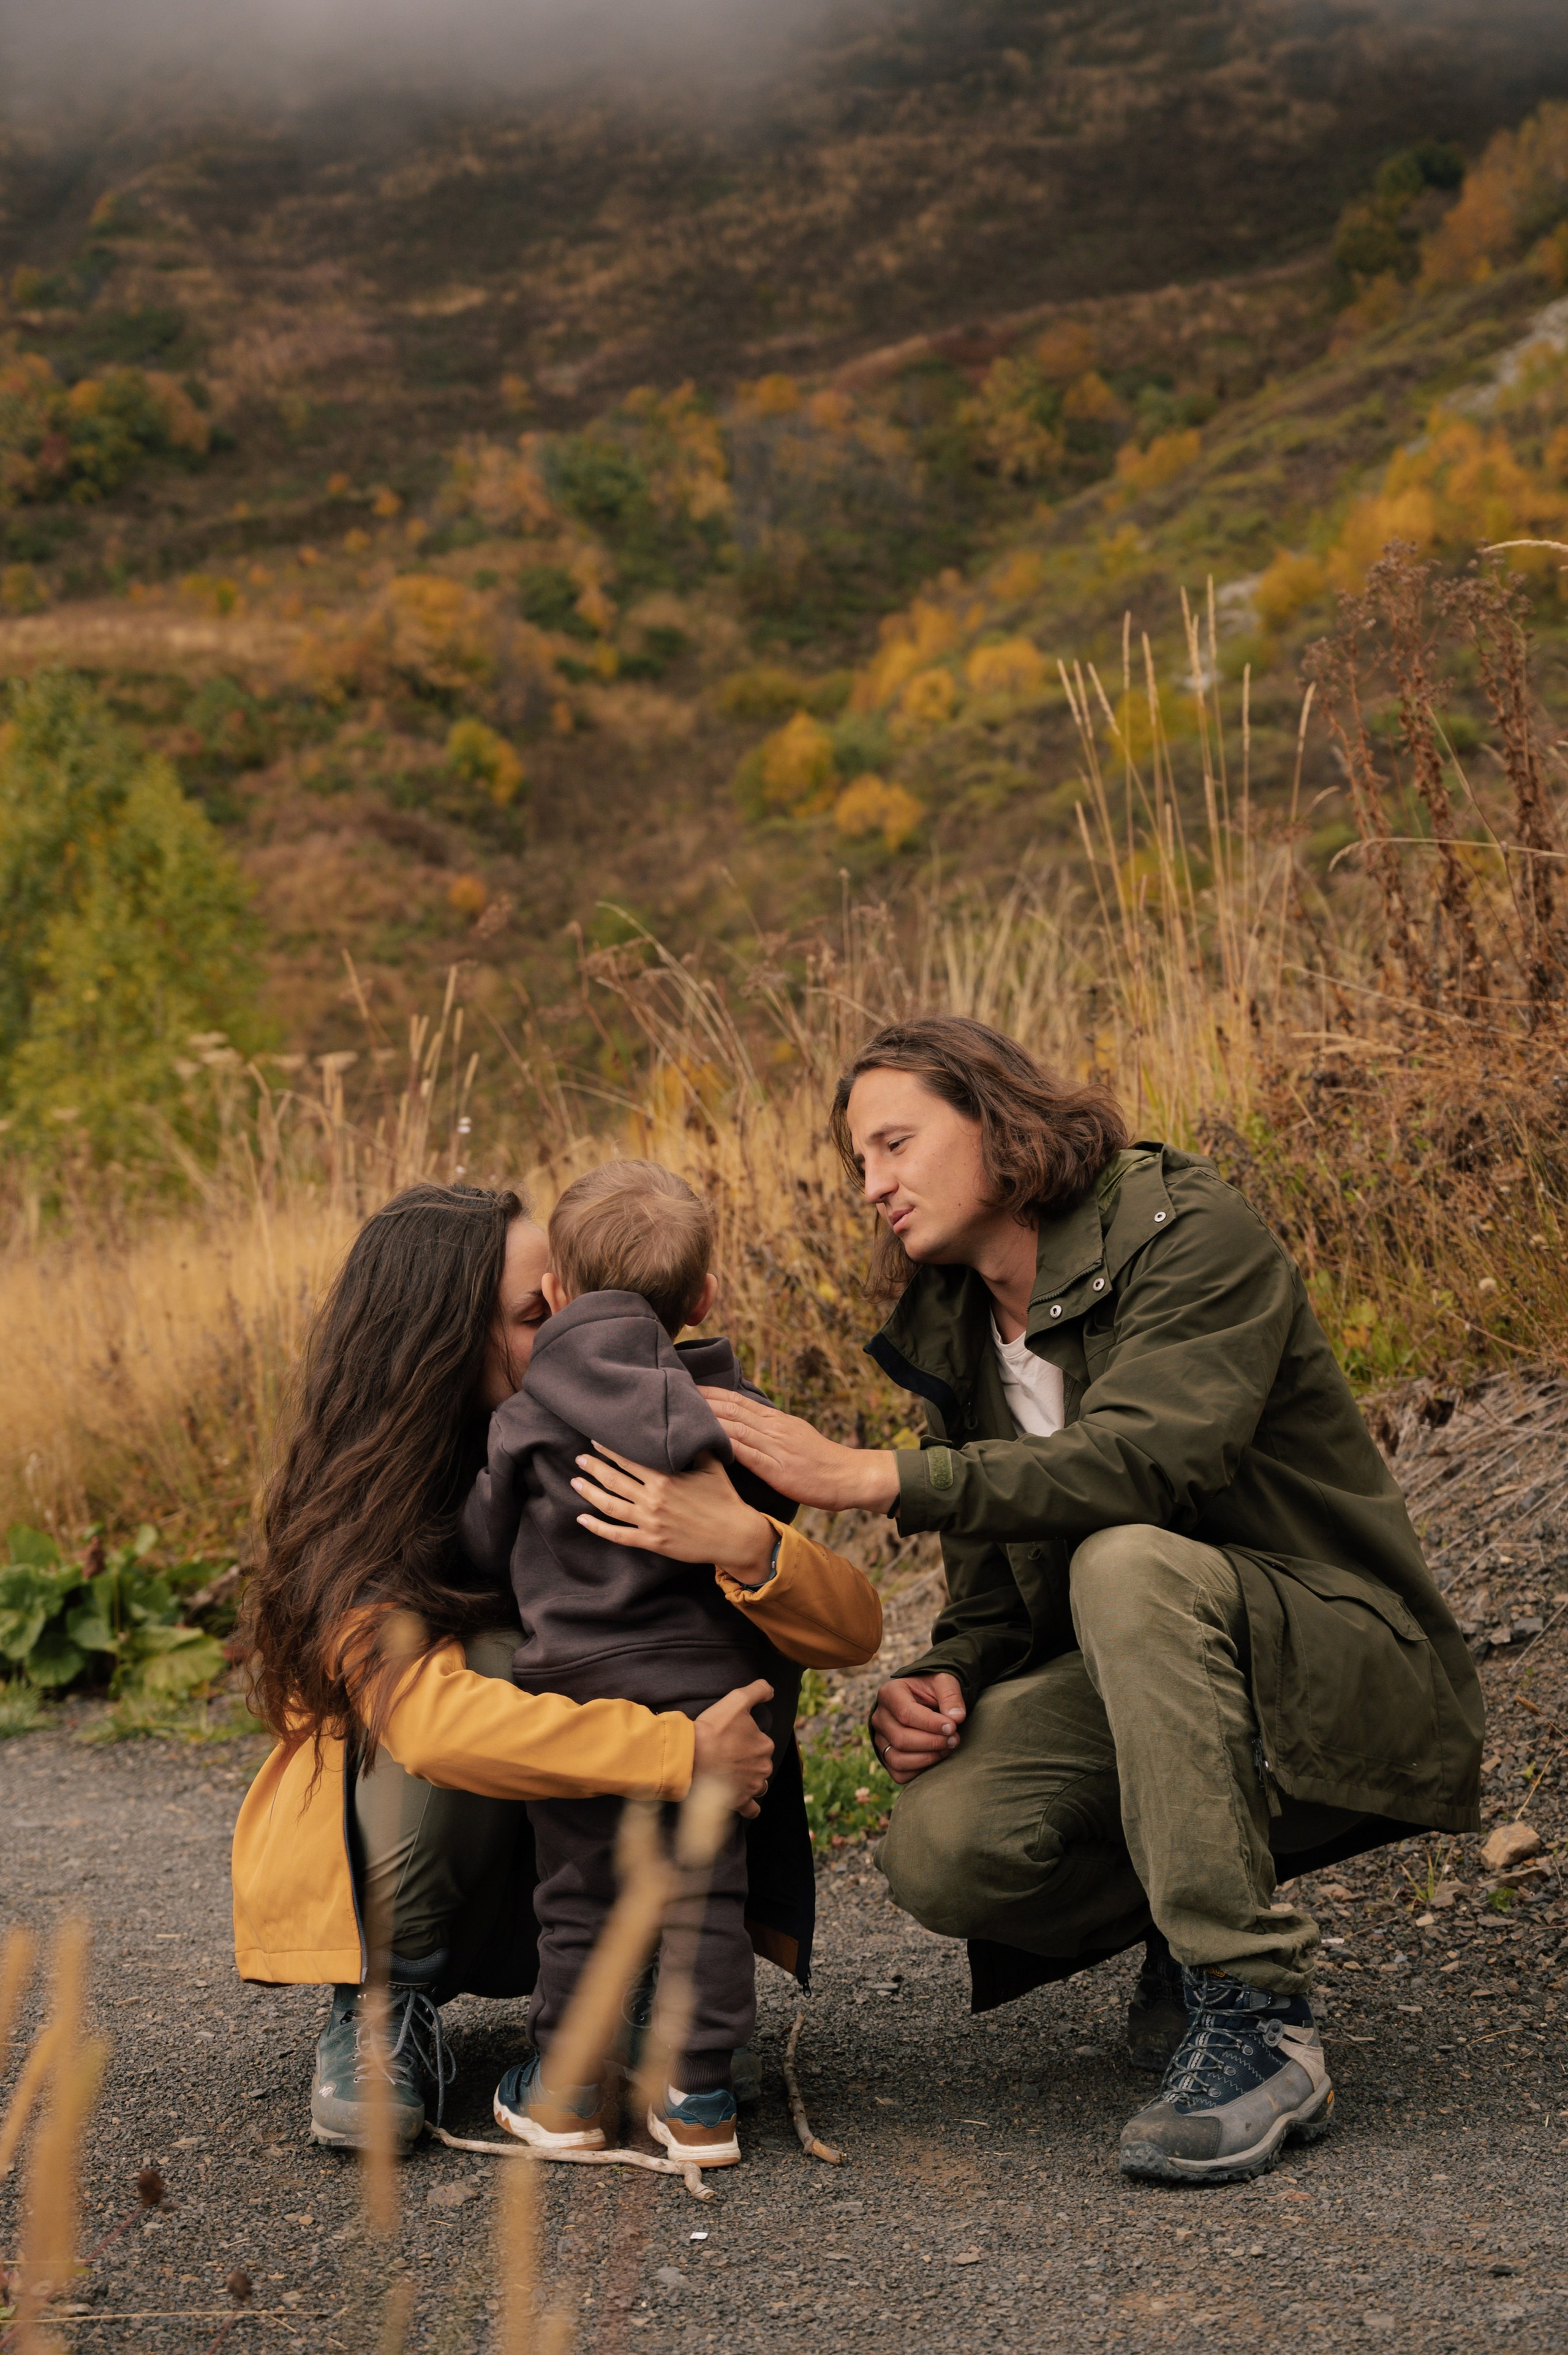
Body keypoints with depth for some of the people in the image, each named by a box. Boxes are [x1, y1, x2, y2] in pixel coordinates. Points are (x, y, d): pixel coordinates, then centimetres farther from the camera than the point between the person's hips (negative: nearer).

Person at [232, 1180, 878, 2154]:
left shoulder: (619, 1460, -14)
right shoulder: (361, 1517, -23)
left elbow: (849, 1626, -21)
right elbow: (428, 1716, -41)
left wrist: (747, 1548, -43)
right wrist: (682, 1753, -44)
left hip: (553, 1876, 3)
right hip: (369, 1876, -3)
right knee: (490, 1663, -31)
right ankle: (382, 2005, -11)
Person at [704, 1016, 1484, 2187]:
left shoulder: (1197, 1234, -13)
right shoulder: (956, 1333, 10)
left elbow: (1150, 1458, -31)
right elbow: (994, 1587, 11)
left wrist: (871, 1474, -34)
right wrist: (942, 1682, -12)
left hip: (1358, 1676, -6)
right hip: (1156, 1692, 6)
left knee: (1125, 1562, -36)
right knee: (940, 1851, -23)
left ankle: (1260, 2023, -29)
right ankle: (1199, 1929, 8)